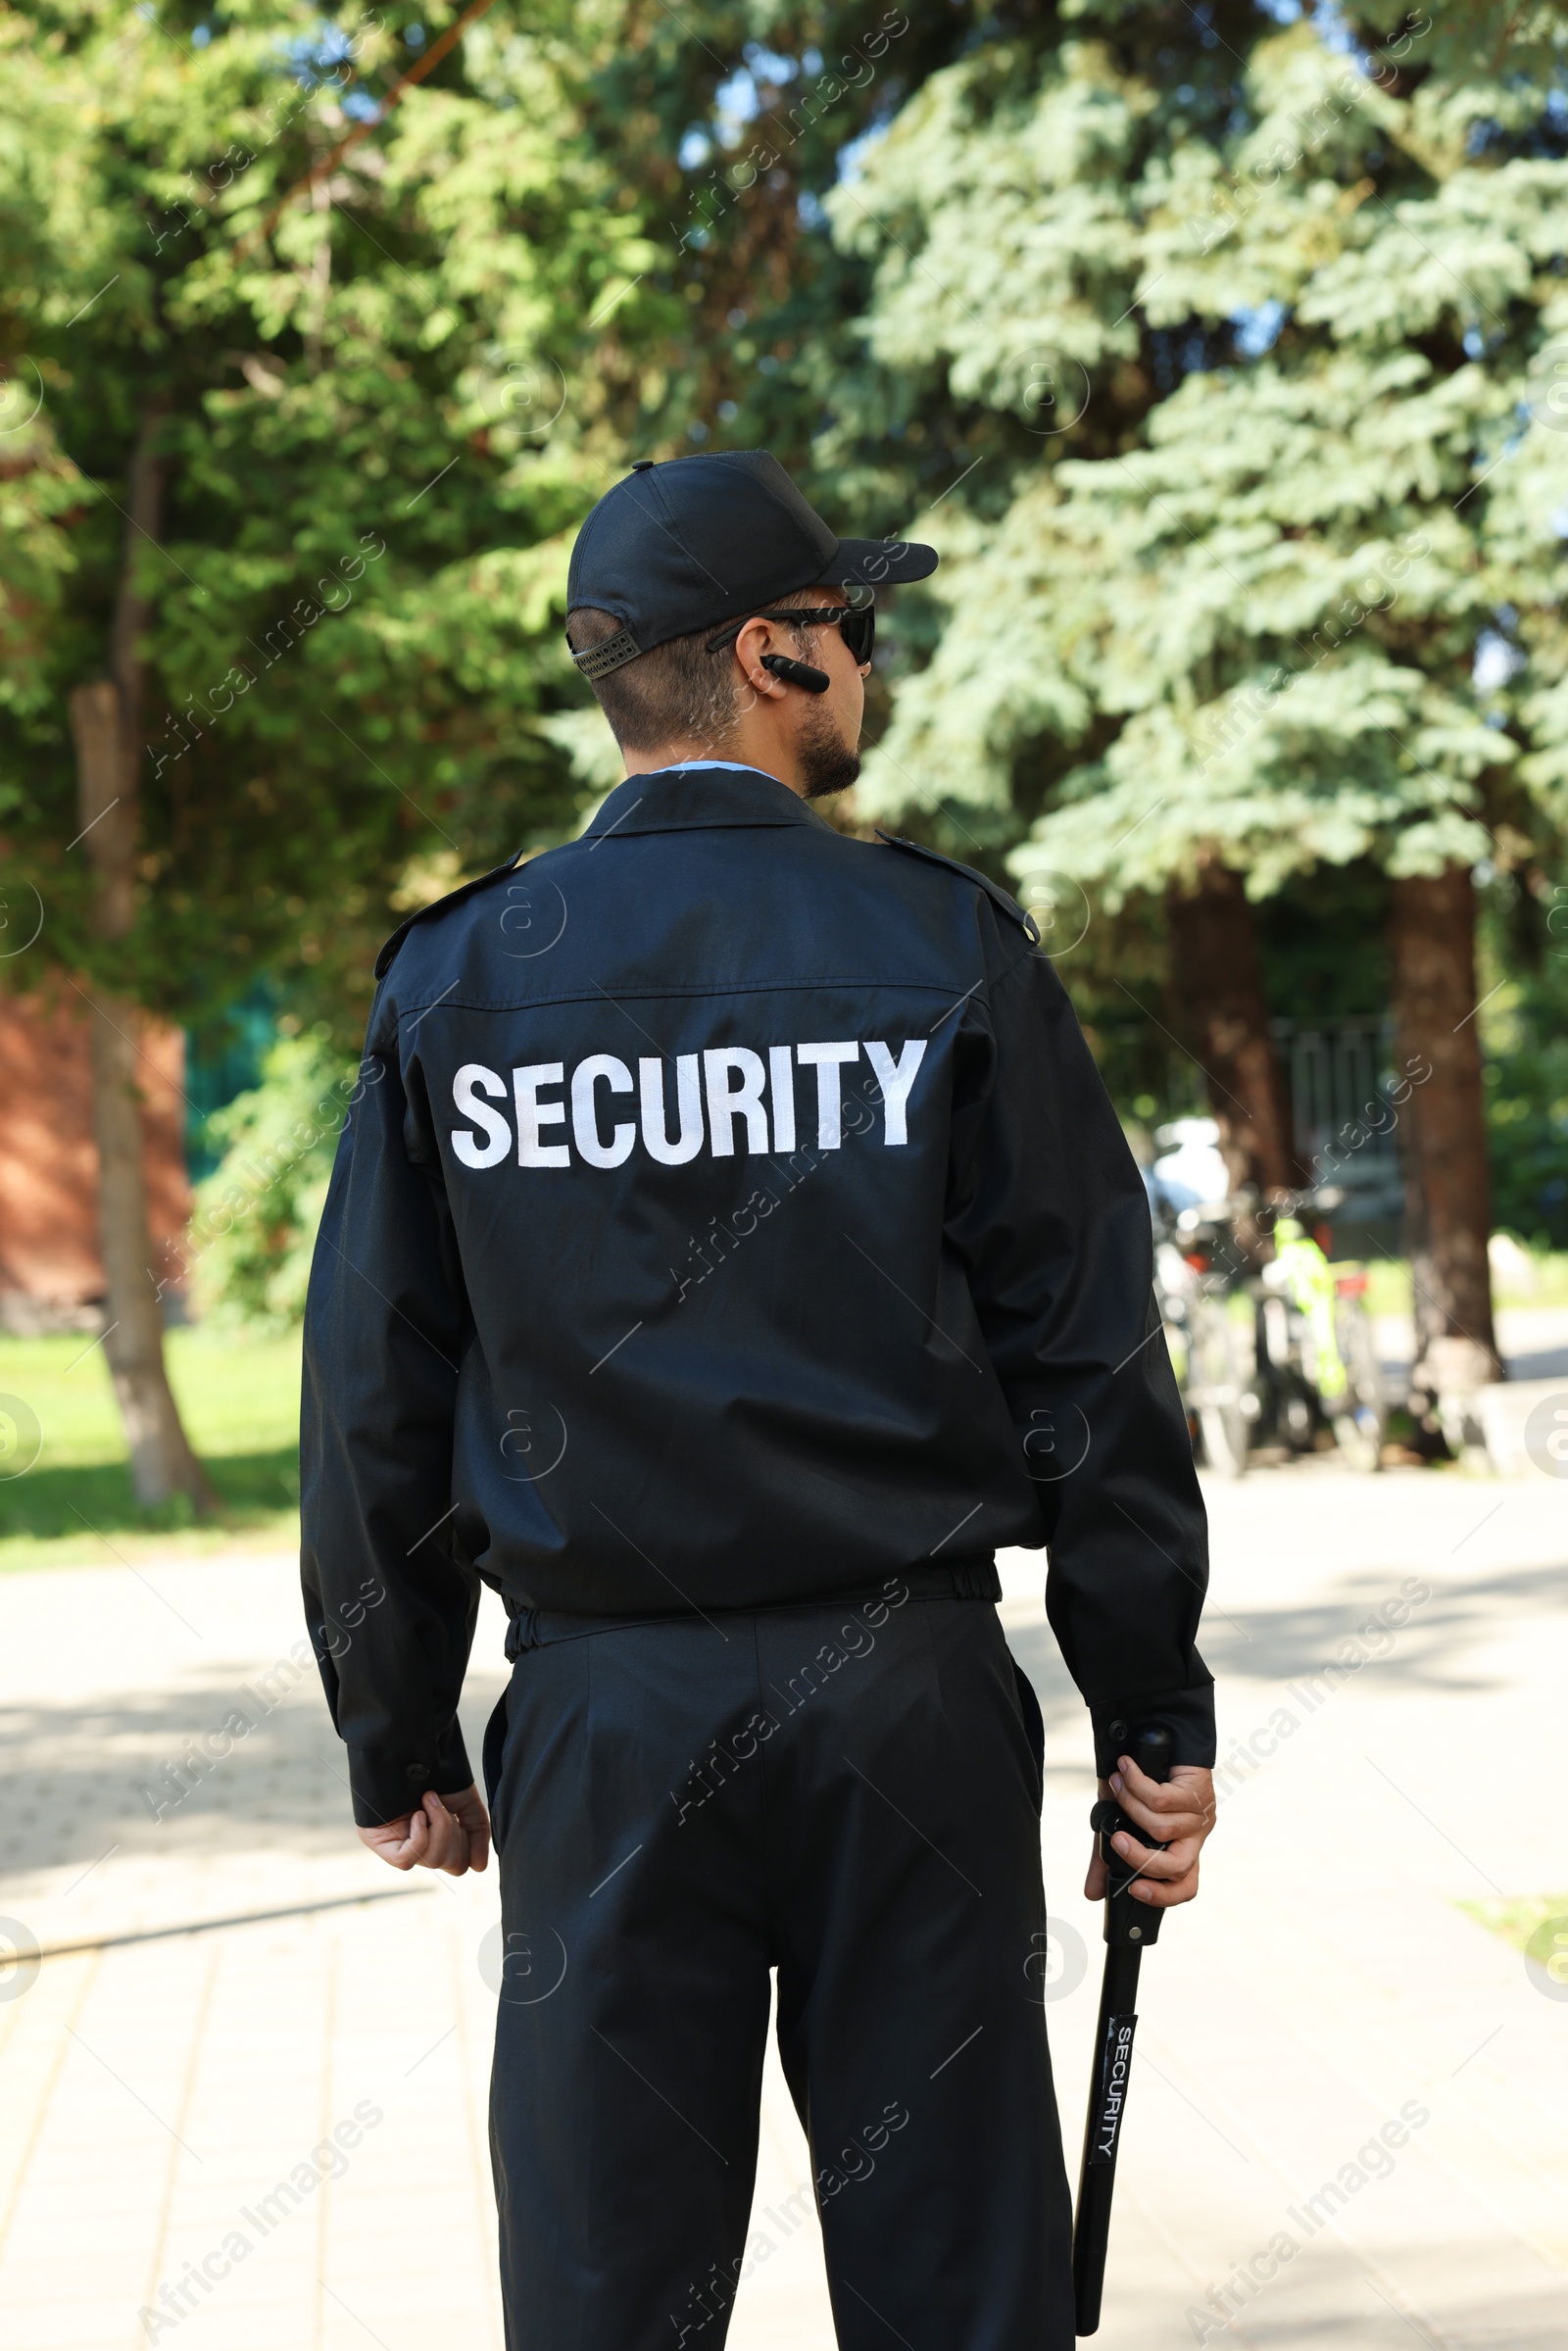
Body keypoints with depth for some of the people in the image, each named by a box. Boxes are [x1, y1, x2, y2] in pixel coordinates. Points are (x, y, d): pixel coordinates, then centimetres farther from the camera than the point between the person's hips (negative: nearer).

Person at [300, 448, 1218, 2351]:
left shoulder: (454, 980, 2)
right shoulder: (948, 950, -3)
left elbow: (375, 1403, 4)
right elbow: (1089, 1357, -3)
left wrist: (397, 1739, 13)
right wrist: (1154, 1712, 5)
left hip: (604, 1718, 1)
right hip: (908, 1698, -1)